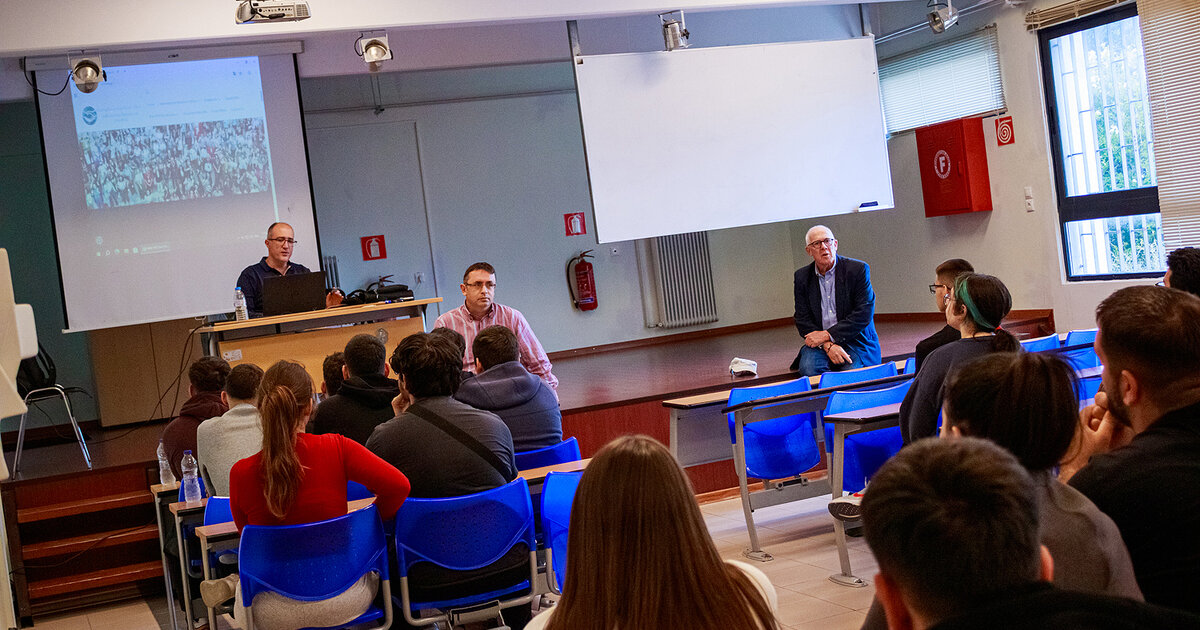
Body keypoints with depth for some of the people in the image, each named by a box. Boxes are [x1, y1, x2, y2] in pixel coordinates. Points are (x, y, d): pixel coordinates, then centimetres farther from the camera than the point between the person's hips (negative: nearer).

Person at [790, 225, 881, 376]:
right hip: (819, 343, 2)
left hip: (855, 340, -2)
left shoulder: (858, 269, -2)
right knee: (808, 368, -28)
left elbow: (864, 313, -9)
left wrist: (827, 335, -14)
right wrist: (827, 345, -15)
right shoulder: (802, 277, 8)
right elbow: (802, 319, 2)